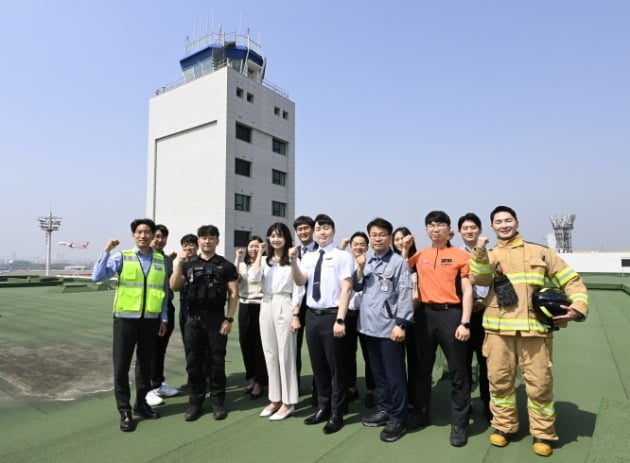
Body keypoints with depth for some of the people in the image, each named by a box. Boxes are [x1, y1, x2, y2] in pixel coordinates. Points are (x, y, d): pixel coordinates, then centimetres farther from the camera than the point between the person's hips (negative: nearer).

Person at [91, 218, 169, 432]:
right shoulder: (121, 257, -3)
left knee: (145, 363, 14)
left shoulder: (161, 261, 4)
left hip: (150, 319, 2)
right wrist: (106, 251, -16)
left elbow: (164, 291, 8)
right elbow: (97, 276, -14)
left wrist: (164, 318, 7)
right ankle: (124, 410, 19)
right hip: (126, 318, -2)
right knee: (121, 365, 4)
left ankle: (141, 404, 30)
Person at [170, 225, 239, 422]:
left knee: (216, 362, 5)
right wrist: (179, 262, -9)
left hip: (216, 318, -2)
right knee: (193, 362, 8)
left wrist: (229, 319, -8)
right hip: (193, 318, 3)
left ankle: (217, 401, 19)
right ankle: (195, 402, 22)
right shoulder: (189, 264, 9)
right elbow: (174, 287, 0)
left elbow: (233, 294, -1)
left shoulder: (226, 265, 1)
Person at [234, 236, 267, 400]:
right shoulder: (242, 265, 10)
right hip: (244, 307, 5)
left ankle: (259, 382, 16)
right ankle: (251, 377, 30)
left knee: (260, 344, 1)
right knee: (245, 343, 10)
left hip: (261, 307, -4)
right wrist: (237, 259, -9)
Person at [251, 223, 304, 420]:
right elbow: (253, 279, -7)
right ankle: (275, 399, 25)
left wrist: (296, 315, -11)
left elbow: (298, 290, -7)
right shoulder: (264, 260, 11)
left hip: (284, 307, -6)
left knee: (285, 355, 2)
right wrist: (259, 254, -5)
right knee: (270, 354, 12)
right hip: (266, 307, 6)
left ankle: (288, 402, 14)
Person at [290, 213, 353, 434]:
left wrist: (340, 319, -16)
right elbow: (300, 281, -2)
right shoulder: (308, 257, 11)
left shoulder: (342, 256, -5)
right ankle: (322, 408, 33)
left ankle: (336, 414, 22)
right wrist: (293, 261, -17)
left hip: (331, 315, -5)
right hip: (312, 315, 6)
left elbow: (346, 289, -10)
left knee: (335, 366, 6)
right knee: (318, 365, 16)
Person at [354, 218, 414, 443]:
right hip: (369, 326, 7)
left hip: (389, 327, -6)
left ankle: (398, 419, 16)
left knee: (394, 375, 3)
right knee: (378, 372, 18)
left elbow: (405, 294, -11)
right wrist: (360, 269, -2)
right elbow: (357, 288, 14)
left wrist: (401, 324, -16)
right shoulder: (367, 263, 13)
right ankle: (383, 410, 32)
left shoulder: (399, 262, -7)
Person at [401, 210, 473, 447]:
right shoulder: (420, 255, 10)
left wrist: (464, 323, -12)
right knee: (422, 368, 15)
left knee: (458, 372, 5)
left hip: (451, 314, -4)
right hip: (425, 314, 4)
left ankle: (459, 424, 19)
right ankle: (421, 414, 32)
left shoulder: (461, 255, -1)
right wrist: (404, 249, 7)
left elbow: (467, 291, -5)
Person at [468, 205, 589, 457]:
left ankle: (542, 433, 24)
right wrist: (479, 252, -22)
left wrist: (578, 307, -4)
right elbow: (480, 279, -9)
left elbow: (572, 280, 11)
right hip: (499, 328, 1)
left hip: (534, 327, -1)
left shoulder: (540, 252, 11)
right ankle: (503, 426, 27)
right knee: (500, 380, 8)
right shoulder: (488, 256, 12)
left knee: (539, 383, 4)